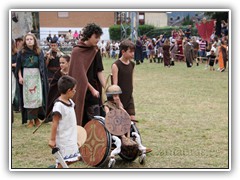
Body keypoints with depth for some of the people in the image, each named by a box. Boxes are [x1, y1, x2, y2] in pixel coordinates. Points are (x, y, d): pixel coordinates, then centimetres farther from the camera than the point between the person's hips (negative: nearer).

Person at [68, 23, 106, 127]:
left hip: (94, 92, 5)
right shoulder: (77, 51, -10)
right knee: (81, 120, 0)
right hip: (81, 92, -5)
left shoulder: (95, 51, 8)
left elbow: (99, 71, 5)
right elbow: (80, 74, -12)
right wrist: (92, 89, -15)